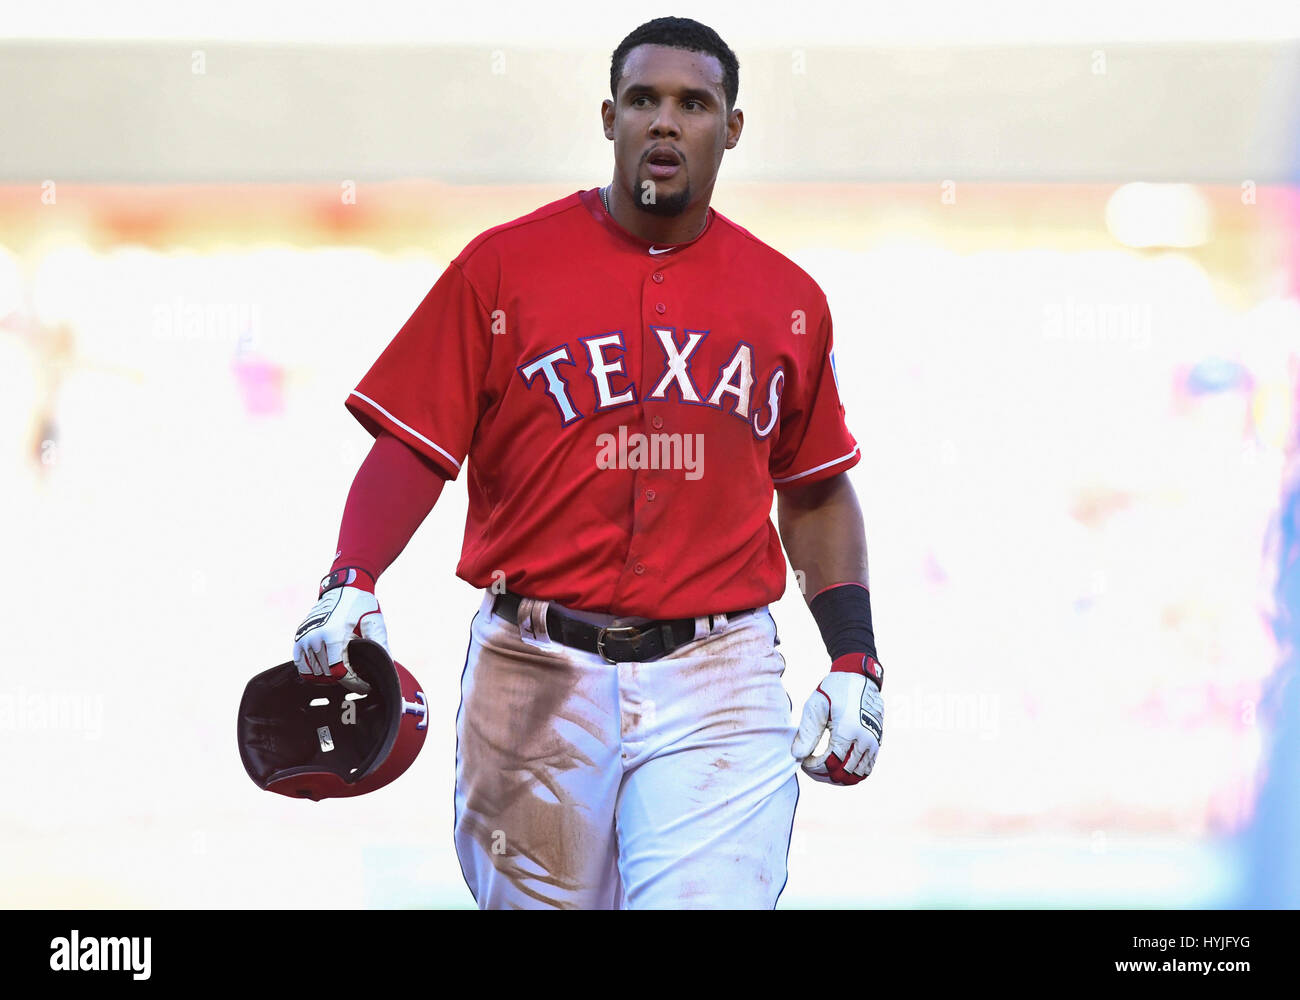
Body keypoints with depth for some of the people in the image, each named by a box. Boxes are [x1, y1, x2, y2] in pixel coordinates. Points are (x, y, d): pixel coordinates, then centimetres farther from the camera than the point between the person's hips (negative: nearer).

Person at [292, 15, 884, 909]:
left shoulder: (789, 300, 10)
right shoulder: (502, 266, 2)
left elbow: (816, 492, 19)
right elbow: (414, 447, 0)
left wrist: (854, 659, 10)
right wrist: (352, 582, -17)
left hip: (716, 680, 1)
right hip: (536, 680, 0)